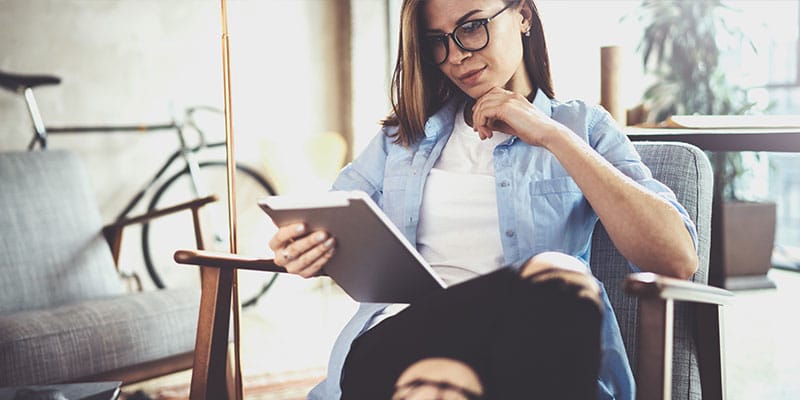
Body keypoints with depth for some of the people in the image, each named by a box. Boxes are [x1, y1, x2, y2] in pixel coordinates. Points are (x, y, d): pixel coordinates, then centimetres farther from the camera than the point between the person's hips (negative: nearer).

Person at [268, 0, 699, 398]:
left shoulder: (582, 125, 13)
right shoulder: (405, 133, 23)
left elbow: (677, 259, -2)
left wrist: (554, 136, -4)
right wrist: (298, 249, -6)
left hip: (534, 347, 1)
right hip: (398, 335, 0)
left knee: (556, 278, -36)